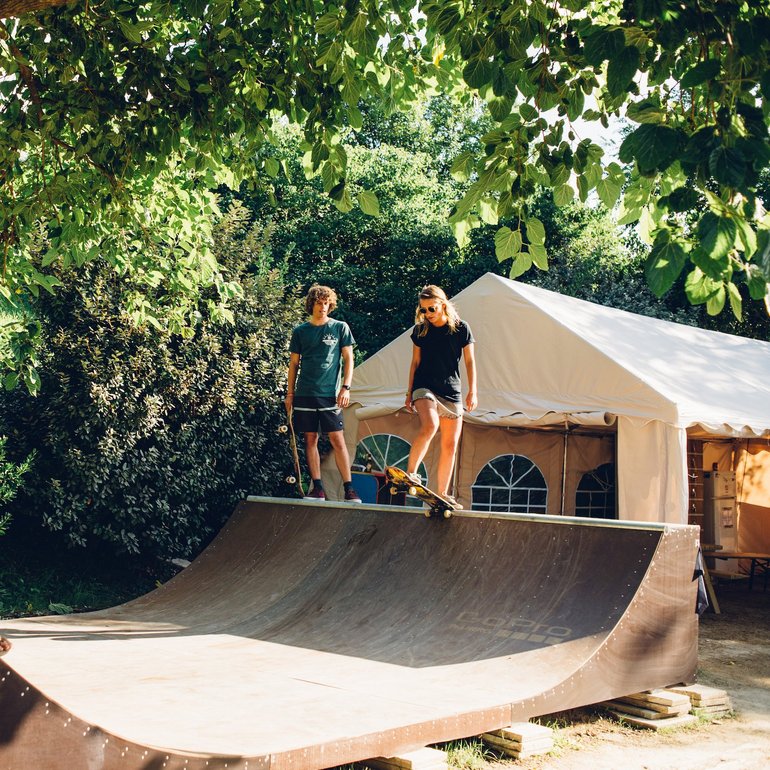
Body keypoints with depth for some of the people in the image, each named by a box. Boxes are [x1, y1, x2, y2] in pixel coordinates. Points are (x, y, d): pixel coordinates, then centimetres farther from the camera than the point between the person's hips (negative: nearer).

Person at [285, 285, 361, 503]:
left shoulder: (340, 327, 4)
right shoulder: (300, 331, 9)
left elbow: (348, 359, 4)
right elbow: (294, 363, 14)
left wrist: (346, 387, -7)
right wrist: (290, 393, 9)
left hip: (329, 394, -2)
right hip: (305, 393, 2)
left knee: (337, 439, -6)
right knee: (310, 440, 3)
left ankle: (349, 489, -2)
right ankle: (317, 489, 9)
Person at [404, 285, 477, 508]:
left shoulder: (461, 328, 1)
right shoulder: (420, 330, 4)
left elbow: (469, 361, 4)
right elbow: (415, 362, 10)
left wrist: (472, 391, -3)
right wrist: (409, 393, 7)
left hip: (452, 391, 2)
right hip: (424, 387, -1)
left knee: (450, 444, 2)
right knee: (430, 425, -31)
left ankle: (442, 493, 10)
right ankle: (410, 474, -27)